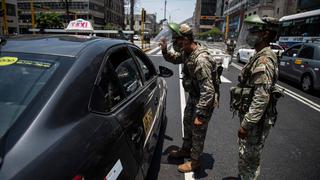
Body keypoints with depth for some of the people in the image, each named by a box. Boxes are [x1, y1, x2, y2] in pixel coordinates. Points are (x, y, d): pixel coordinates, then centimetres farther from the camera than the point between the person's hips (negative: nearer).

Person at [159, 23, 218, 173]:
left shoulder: (201, 60, -34)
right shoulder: (187, 52, -6)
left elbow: (208, 91, -34)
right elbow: (175, 59, 15)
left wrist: (200, 115, -31)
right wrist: (165, 51, -6)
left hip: (204, 101, -9)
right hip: (193, 97, 9)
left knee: (198, 131, 9)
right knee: (187, 123, 24)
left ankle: (195, 161, 32)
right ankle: (185, 150, 48)